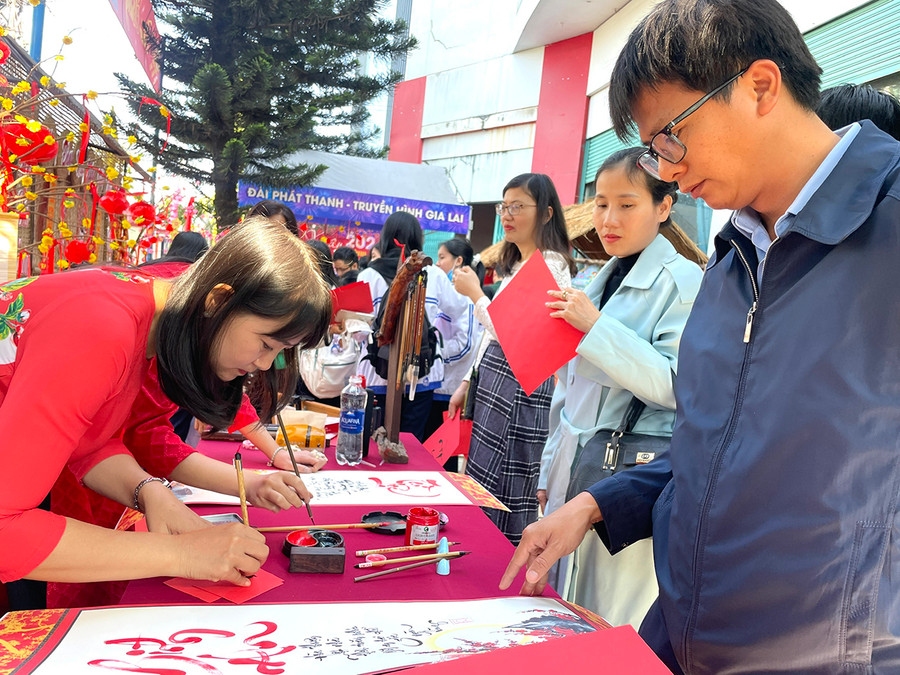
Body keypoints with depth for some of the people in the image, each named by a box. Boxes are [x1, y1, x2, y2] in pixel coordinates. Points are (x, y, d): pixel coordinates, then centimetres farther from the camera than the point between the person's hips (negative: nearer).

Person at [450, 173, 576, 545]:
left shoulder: (550, 266, -13)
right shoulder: (515, 266, 17)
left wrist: (475, 294, -10)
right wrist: (467, 383, 20)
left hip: (521, 389, -10)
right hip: (493, 385, 10)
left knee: (503, 503, -3)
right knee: (479, 490, 14)